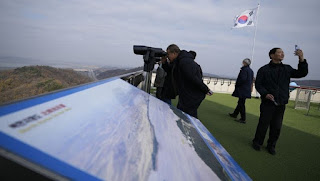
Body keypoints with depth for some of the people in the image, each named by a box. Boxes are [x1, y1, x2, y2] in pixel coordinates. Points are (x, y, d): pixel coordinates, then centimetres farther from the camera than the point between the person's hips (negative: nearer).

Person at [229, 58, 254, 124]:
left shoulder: (244, 69, -16)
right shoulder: (251, 71, 12)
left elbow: (243, 79, -24)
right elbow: (251, 80, 15)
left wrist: (237, 84, -10)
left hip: (242, 89, -9)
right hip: (247, 89, 9)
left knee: (241, 103, -4)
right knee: (240, 102, 19)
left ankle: (243, 119, 0)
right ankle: (235, 114, 33)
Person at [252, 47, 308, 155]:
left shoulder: (287, 69, 12)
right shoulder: (264, 69, -1)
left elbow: (302, 73, 6)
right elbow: (258, 85, -2)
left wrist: (301, 59, -6)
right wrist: (265, 94, -19)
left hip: (281, 104, 4)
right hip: (267, 103, -4)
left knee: (277, 126, 8)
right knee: (263, 124, 2)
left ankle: (271, 145, 25)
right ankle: (257, 142, 21)